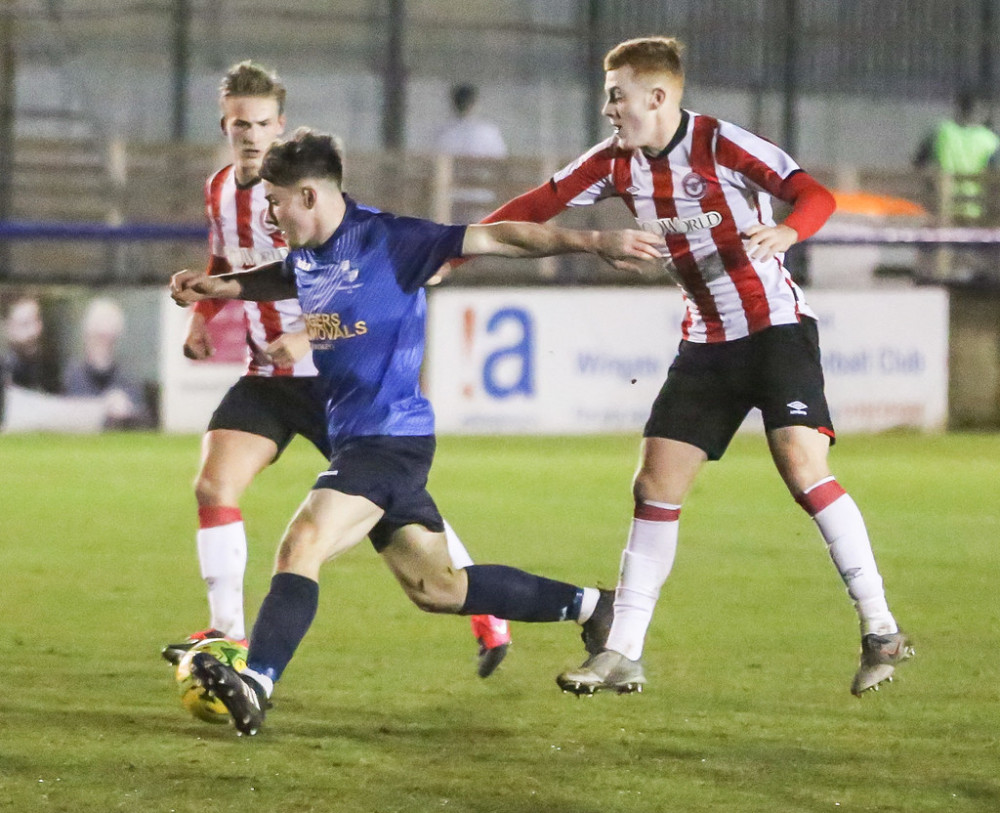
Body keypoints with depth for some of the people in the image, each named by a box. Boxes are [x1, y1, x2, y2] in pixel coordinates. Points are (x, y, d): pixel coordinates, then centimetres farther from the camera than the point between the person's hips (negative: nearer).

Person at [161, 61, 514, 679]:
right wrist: (202, 316, 9)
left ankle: (488, 615, 12)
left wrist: (307, 337, -31)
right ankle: (227, 633, 1)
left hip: (331, 374, -6)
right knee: (213, 487, -9)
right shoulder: (220, 191, 6)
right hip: (266, 374, 6)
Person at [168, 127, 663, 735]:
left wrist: (591, 242, -19)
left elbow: (493, 239, -14)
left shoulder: (388, 241, -14)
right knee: (435, 587, 13)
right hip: (357, 438, 9)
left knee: (302, 543, -24)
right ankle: (589, 608, 24)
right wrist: (214, 287, 22)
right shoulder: (309, 254, 11)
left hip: (392, 438, -9)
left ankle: (256, 684, -34)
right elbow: (280, 279, 37)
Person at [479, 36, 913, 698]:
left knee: (804, 470, -20)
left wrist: (786, 231, -43)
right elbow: (536, 207, 10)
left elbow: (816, 196, -22)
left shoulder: (720, 145, -16)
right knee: (656, 487, 1)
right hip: (706, 343, 6)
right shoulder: (616, 163, 2)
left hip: (776, 327, -6)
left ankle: (880, 630, -13)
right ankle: (623, 655, 7)